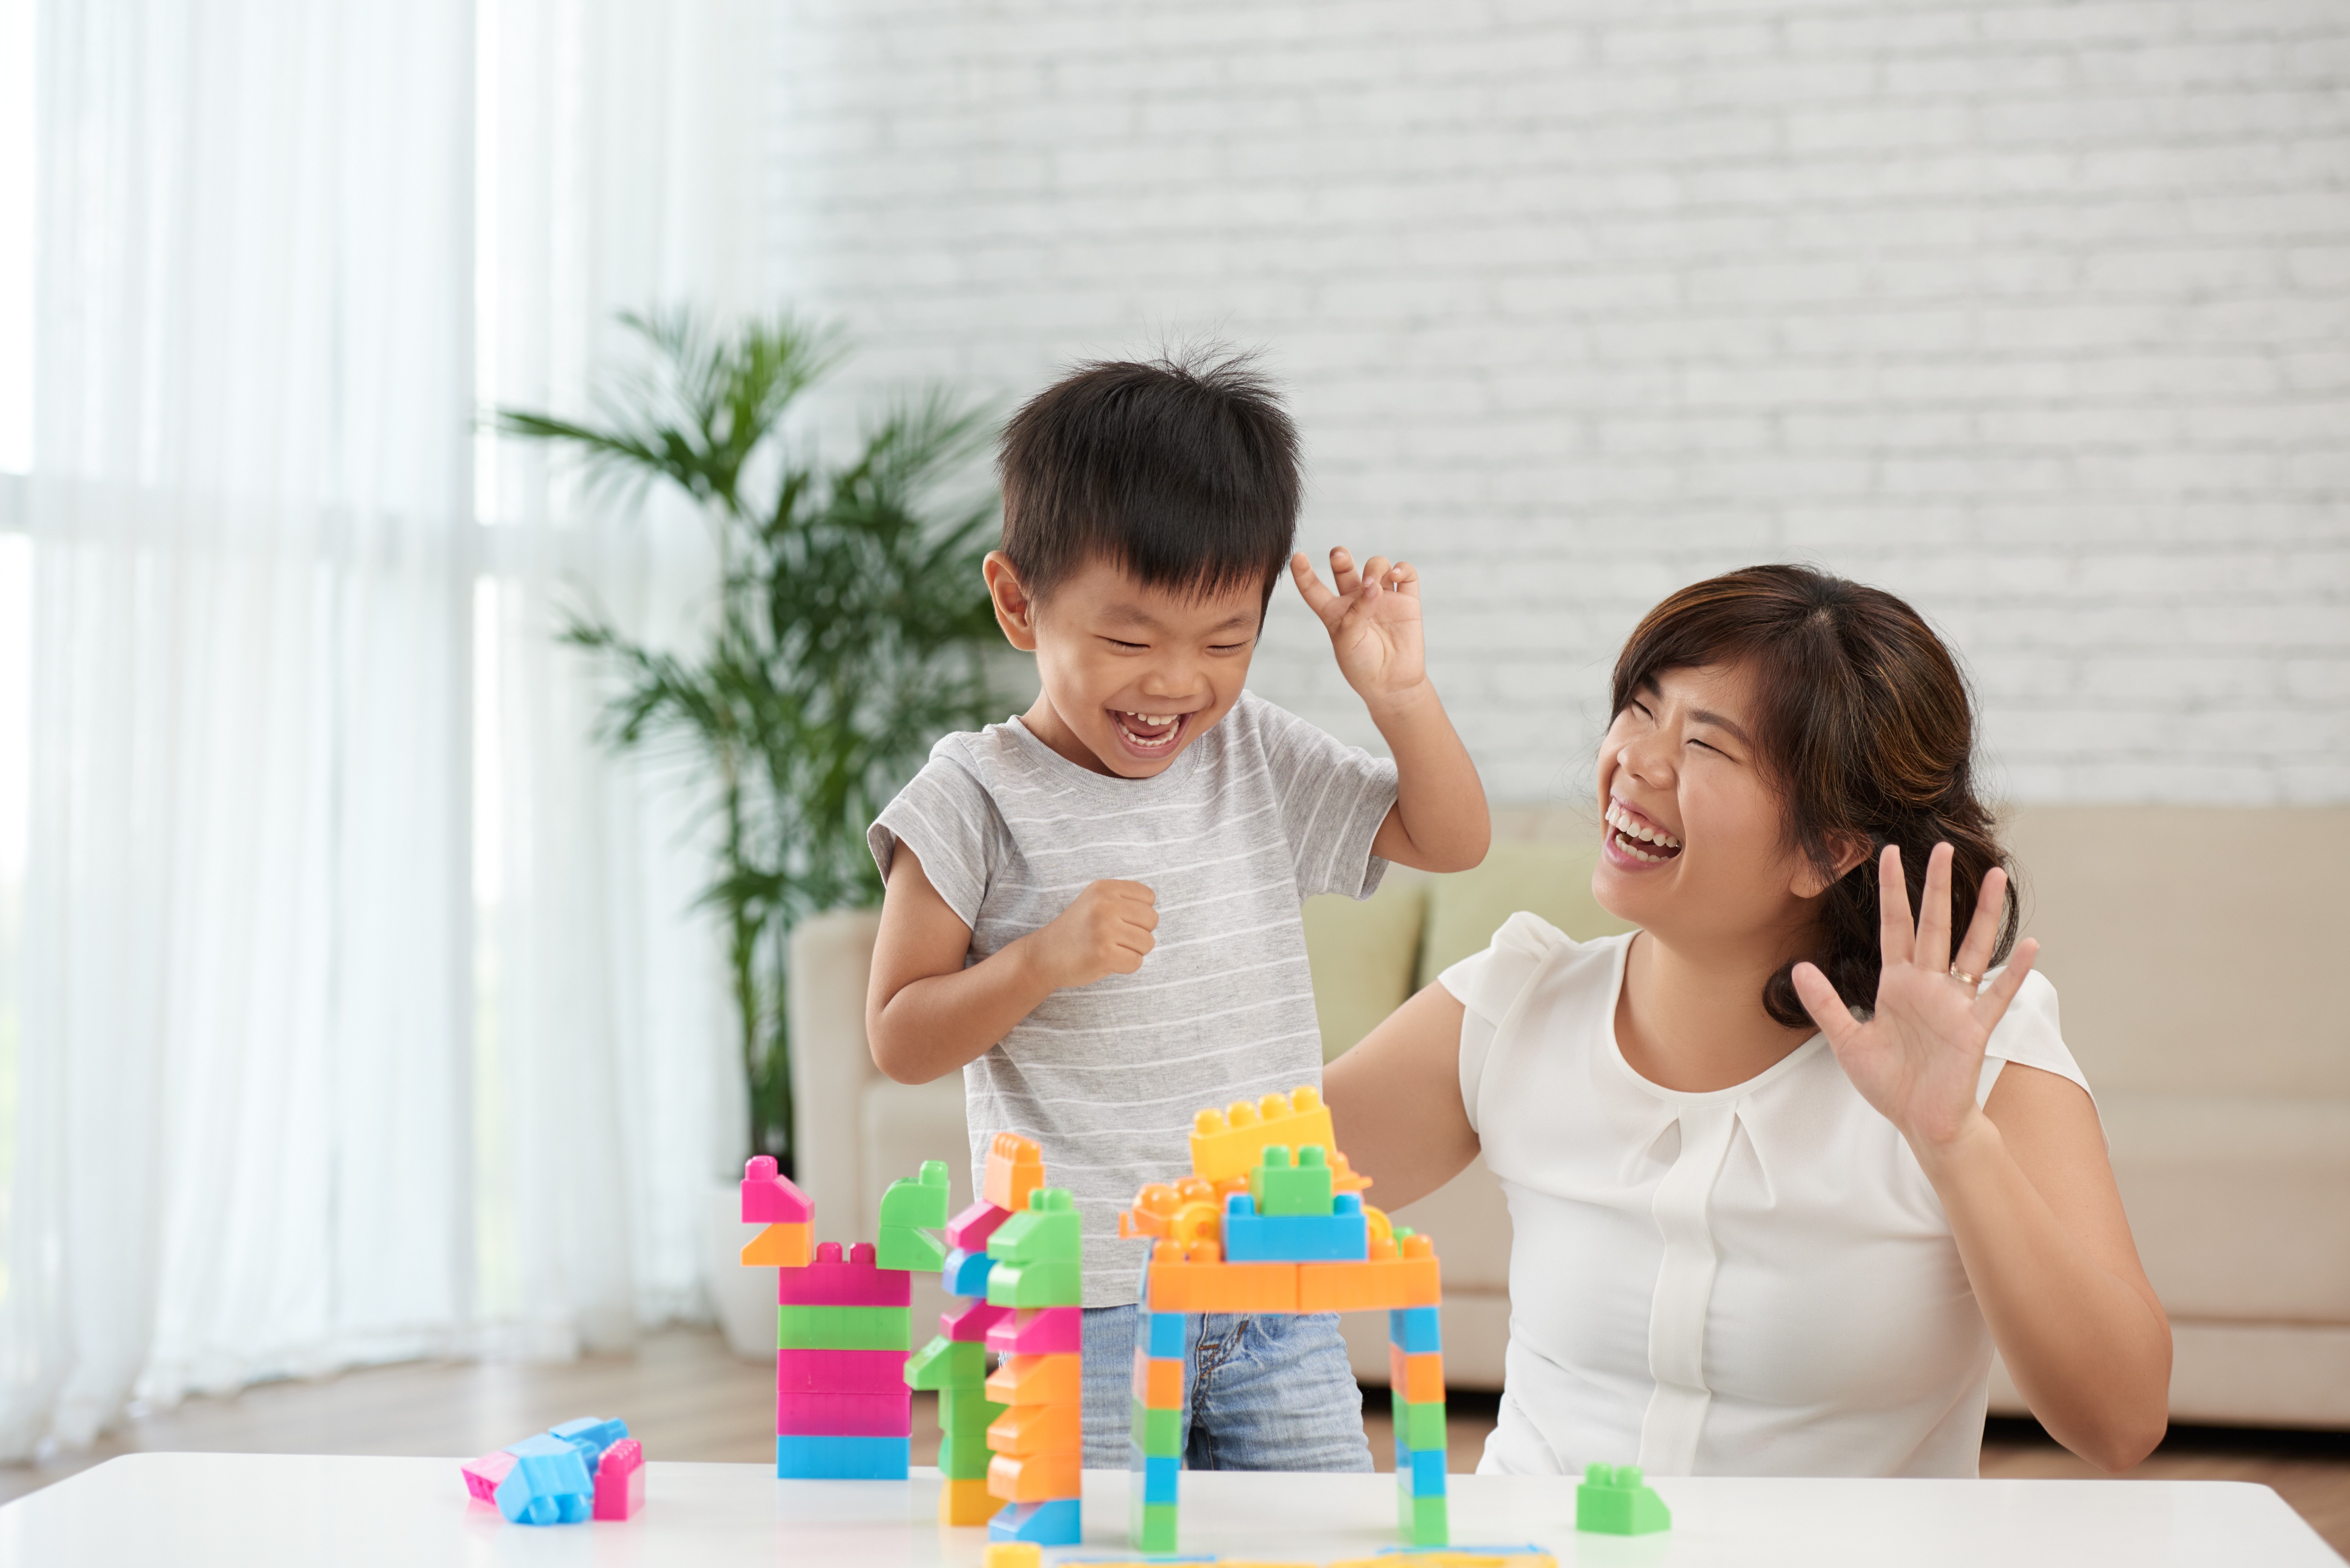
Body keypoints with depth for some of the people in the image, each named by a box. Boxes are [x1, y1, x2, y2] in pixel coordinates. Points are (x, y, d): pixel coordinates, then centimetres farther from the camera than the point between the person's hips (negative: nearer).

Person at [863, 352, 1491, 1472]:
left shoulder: (1261, 762, 8)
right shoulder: (978, 799, -6)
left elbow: (1450, 840, 16)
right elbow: (899, 1039, -5)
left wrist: (1400, 694, 0)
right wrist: (1045, 959, -20)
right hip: (1079, 1300, -4)